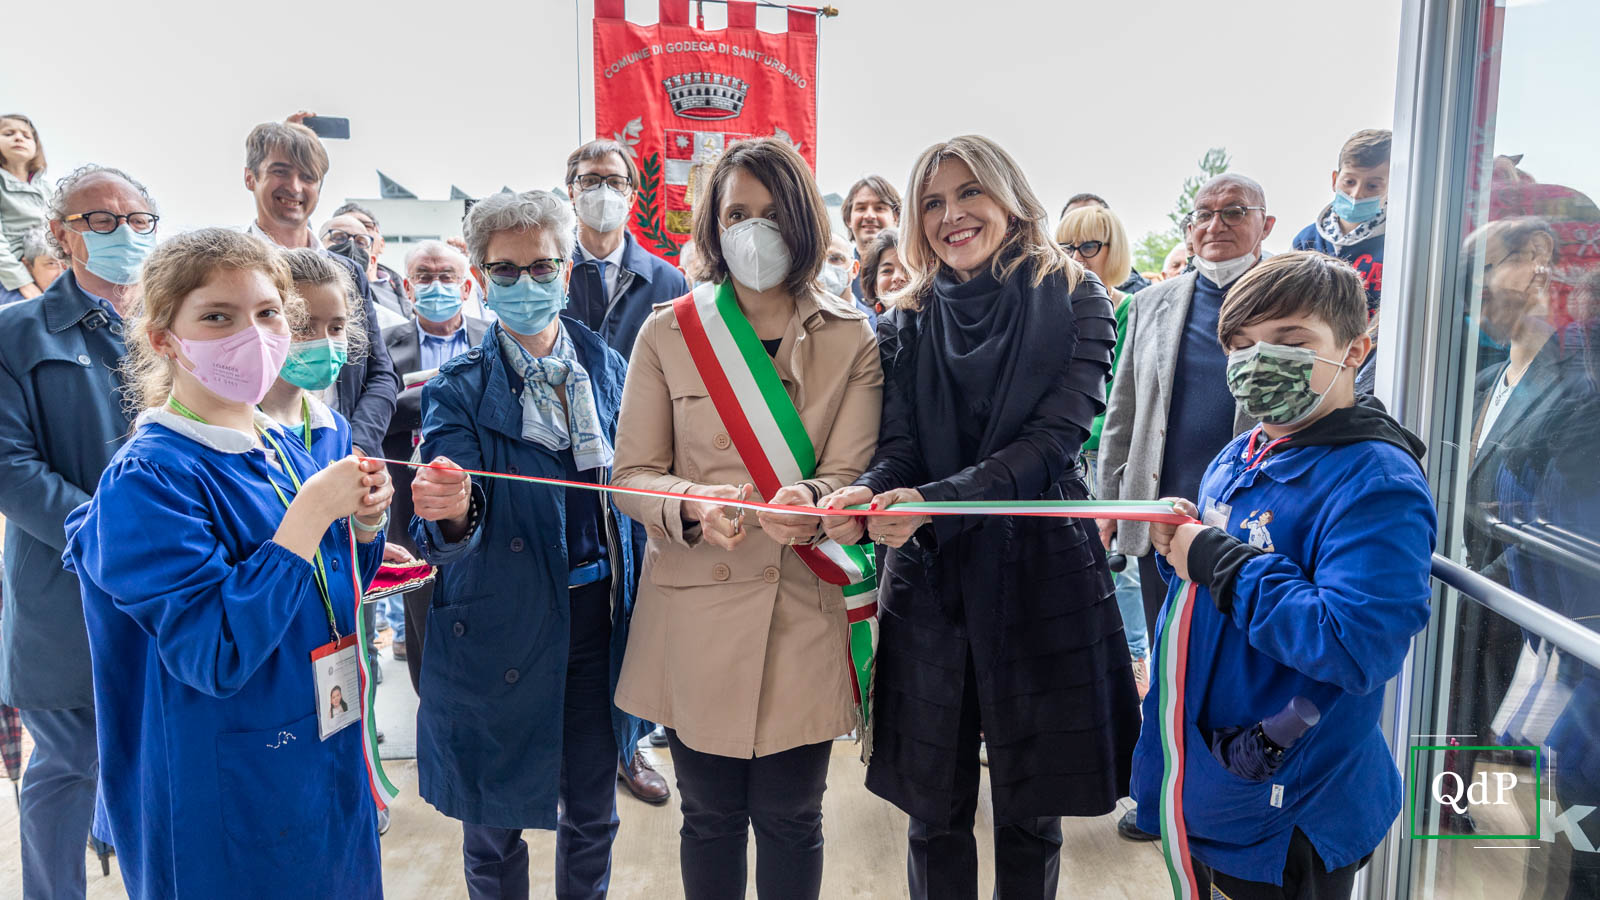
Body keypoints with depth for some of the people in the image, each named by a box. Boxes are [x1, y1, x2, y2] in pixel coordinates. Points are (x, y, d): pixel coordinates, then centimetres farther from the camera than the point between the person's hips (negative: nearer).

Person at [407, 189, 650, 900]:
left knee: (592, 813, 17)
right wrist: (451, 516, -40)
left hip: (598, 612, 3)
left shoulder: (605, 366, 3)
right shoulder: (460, 388, -8)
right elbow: (442, 539, -17)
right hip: (503, 625, -3)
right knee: (495, 822, 13)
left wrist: (630, 605, 8)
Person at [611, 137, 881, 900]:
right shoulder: (667, 333, 2)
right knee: (711, 817, 14)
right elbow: (632, 474, 0)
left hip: (804, 612, 0)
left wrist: (809, 501, -27)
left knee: (790, 820, 11)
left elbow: (853, 474, -4)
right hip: (696, 612, 0)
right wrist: (693, 507, -22)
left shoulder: (849, 338, 3)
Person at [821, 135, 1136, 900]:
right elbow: (897, 449, 0)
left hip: (1042, 574, -2)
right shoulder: (907, 325, 7)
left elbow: (1055, 436, -12)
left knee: (1031, 814, 10)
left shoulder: (1074, 301, -1)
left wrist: (933, 501, -25)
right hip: (929, 582, 2)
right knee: (935, 812, 10)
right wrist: (865, 496, -24)